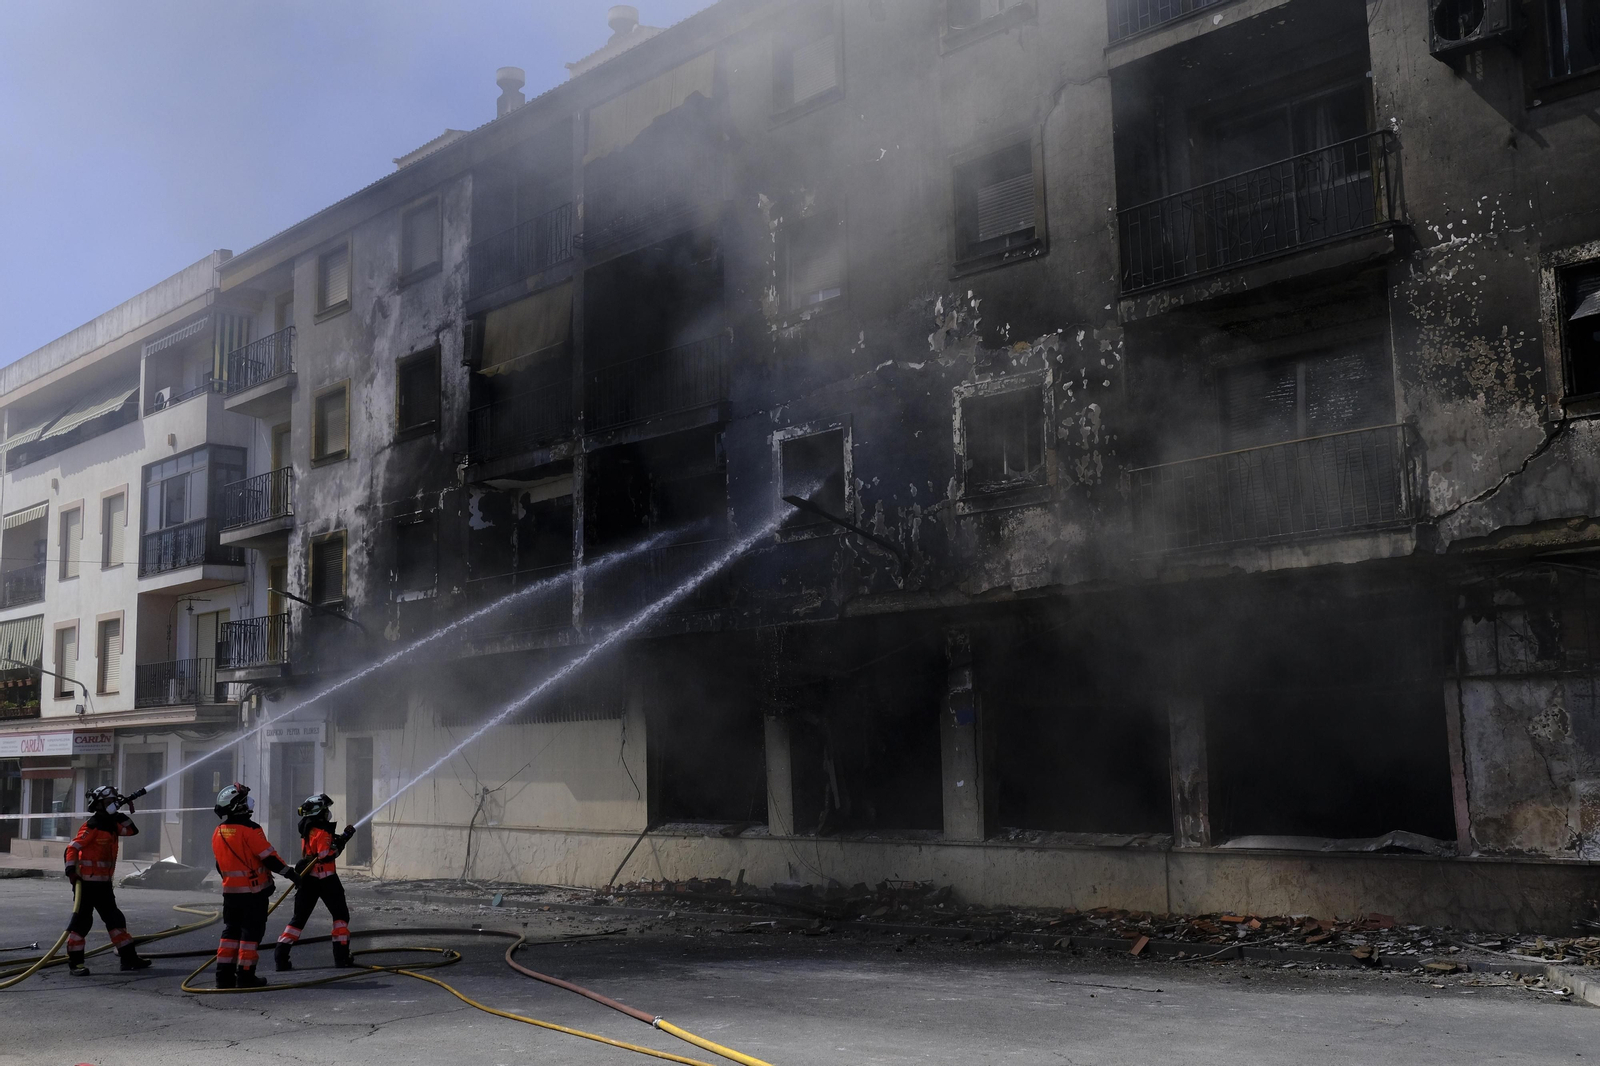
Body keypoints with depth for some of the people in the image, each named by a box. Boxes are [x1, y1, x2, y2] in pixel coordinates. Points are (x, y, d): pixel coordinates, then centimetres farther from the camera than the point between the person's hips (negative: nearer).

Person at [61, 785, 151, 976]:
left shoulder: (111, 825, 11)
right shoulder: (92, 827, -15)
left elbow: (132, 831, 19)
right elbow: (72, 849, -19)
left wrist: (121, 816, 6)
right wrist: (71, 870, -28)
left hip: (104, 883, 9)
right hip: (87, 882, -9)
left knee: (115, 918, 11)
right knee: (82, 920, -5)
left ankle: (129, 959, 15)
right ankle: (74, 963, 2)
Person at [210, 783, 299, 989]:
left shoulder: (217, 833, 7)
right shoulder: (249, 829, -17)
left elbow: (220, 864, 16)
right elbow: (269, 857, -16)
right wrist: (290, 873, -7)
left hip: (230, 890, 7)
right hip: (254, 891, -7)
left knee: (231, 931, 14)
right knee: (251, 932, 1)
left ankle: (224, 975, 12)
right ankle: (245, 976, 1)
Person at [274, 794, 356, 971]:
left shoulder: (308, 829, 14)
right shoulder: (321, 831, -15)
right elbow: (326, 855, -22)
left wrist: (339, 840, 9)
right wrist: (342, 840, -13)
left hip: (308, 879, 8)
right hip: (325, 879, -8)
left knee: (299, 917, 9)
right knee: (340, 915, 4)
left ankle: (281, 956, 1)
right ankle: (341, 955, 0)